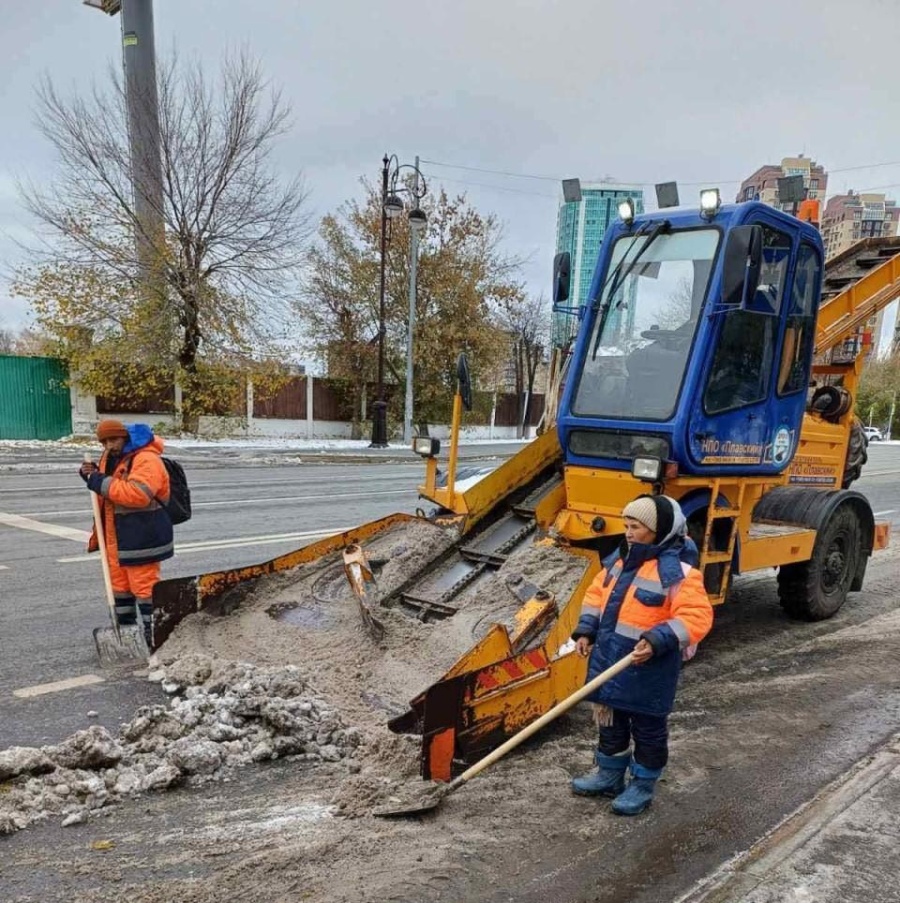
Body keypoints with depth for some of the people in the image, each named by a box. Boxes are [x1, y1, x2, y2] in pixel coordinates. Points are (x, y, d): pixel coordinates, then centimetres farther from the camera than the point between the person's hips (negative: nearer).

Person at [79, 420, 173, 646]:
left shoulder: (146, 460, -18)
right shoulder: (110, 457, 12)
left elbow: (138, 494, -31)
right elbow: (107, 487, 26)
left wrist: (102, 483, -25)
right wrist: (92, 476, 4)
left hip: (141, 536, -10)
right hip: (115, 535, 10)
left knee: (144, 584, -4)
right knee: (119, 583, 18)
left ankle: (153, 633, 4)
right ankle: (125, 628, 32)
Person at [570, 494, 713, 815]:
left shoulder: (676, 569, -20)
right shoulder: (619, 558, 5)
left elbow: (697, 617, -24)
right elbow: (596, 593, 15)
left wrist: (658, 641, -32)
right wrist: (586, 631, 4)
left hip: (647, 667, -8)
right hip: (609, 659, 8)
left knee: (647, 728, 11)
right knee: (610, 721, 21)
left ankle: (643, 787, 28)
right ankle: (608, 776, 39)